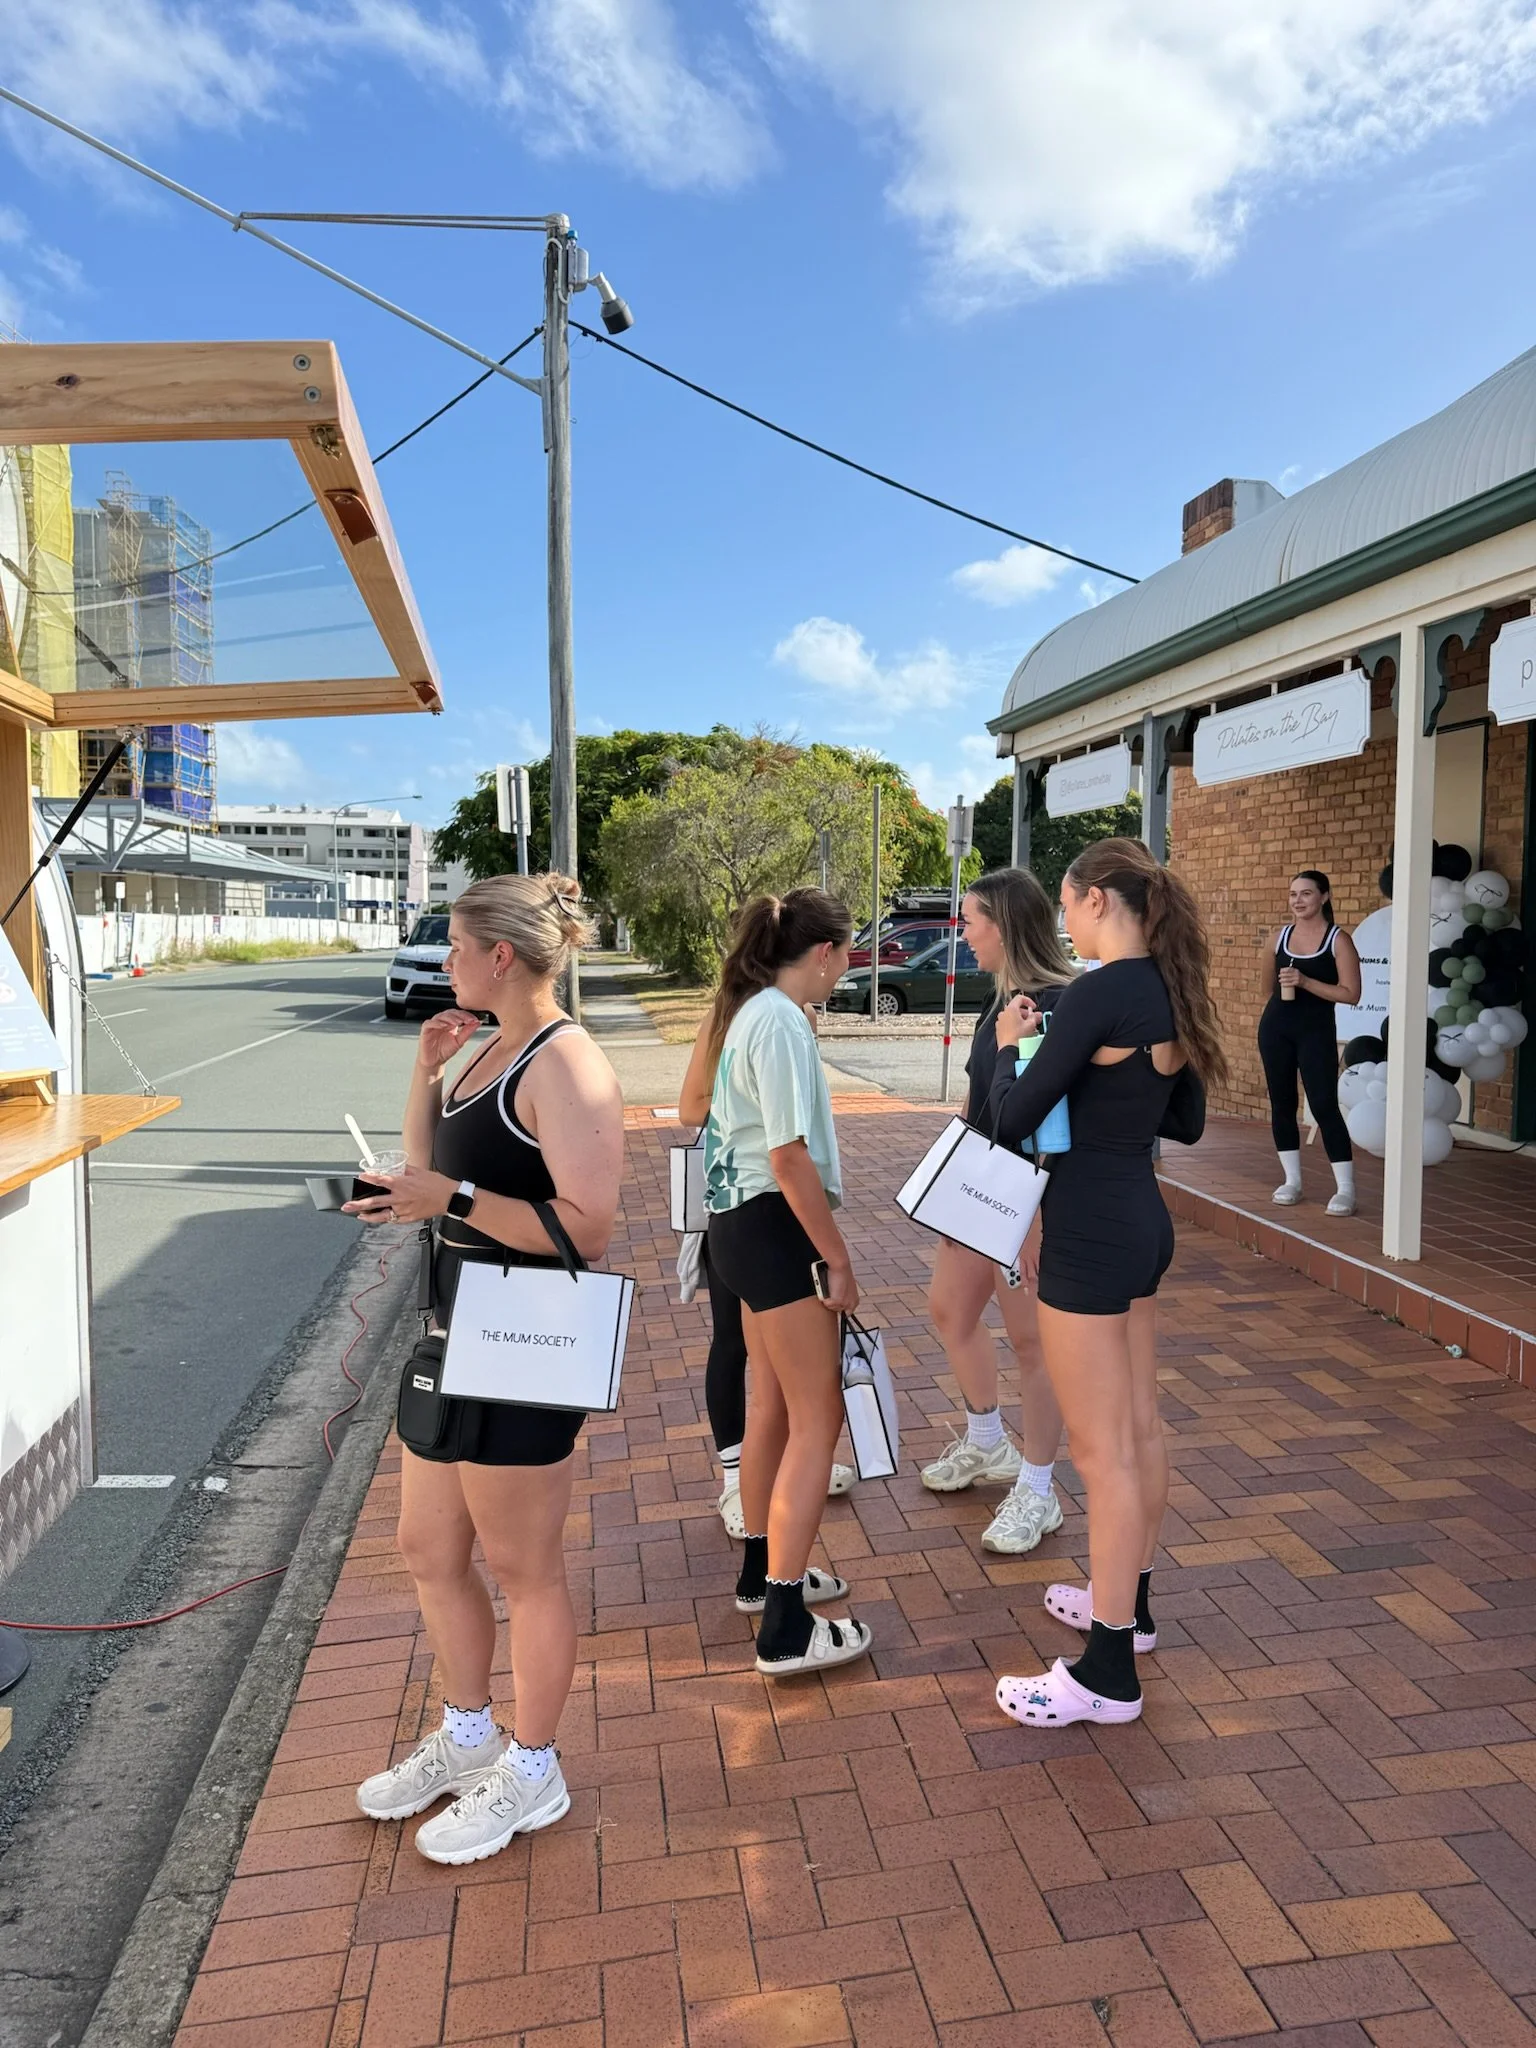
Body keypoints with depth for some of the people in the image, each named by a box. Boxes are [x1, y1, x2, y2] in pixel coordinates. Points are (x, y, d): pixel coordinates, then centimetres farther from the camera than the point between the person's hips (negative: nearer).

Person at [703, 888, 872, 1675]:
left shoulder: (749, 1012, 11)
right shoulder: (781, 1021, -18)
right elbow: (791, 1156, -23)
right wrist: (839, 1260, -16)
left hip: (744, 1223, 10)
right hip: (776, 1228, -10)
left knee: (772, 1403, 21)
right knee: (816, 1419, -3)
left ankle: (763, 1571, 36)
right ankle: (786, 1629, 3)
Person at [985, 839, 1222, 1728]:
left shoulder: (1100, 993, -21)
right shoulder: (1171, 991, 6)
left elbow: (1012, 1120, -19)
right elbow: (1185, 1122, 17)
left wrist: (1011, 1045, -2)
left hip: (1091, 1235, -9)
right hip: (1144, 1221, 9)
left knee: (1102, 1449, -1)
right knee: (1140, 1427, 20)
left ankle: (1109, 1673, 10)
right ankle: (1130, 1600, 38)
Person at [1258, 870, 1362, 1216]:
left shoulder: (1338, 940, -6)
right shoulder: (1280, 935, 6)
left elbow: (1351, 993, -12)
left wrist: (1305, 982, -20)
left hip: (1316, 1030, -4)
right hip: (1275, 1027, 5)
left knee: (1324, 1105, -9)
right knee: (1282, 1103, 8)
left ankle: (1345, 1189, -4)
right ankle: (1292, 1180, 19)